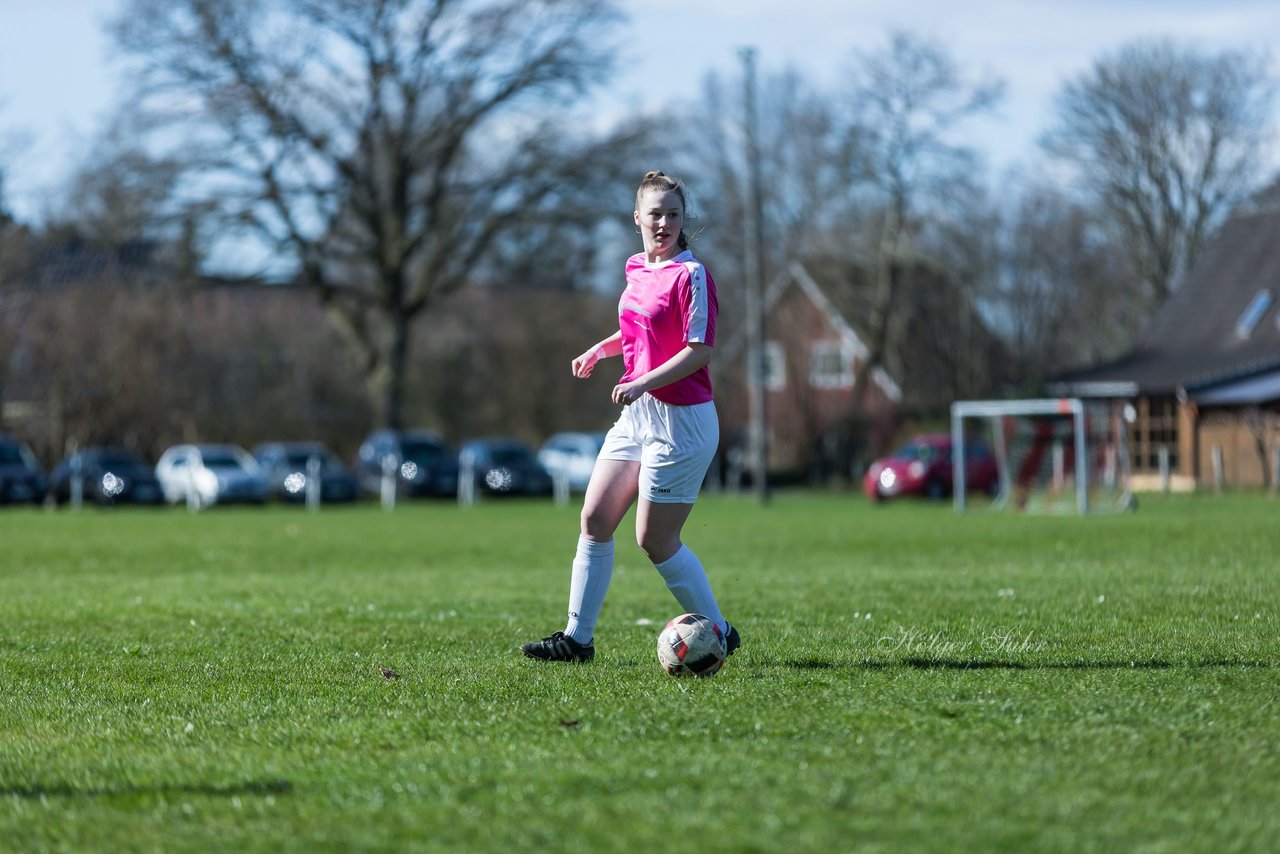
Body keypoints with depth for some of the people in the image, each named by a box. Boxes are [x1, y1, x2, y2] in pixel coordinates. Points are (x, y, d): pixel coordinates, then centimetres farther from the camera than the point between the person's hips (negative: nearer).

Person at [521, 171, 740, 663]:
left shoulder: (691, 274, -13)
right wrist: (601, 350, 13)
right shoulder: (637, 270, 10)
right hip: (637, 415, 8)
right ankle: (577, 637, 10)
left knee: (655, 541, -4)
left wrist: (643, 382, -25)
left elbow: (700, 350, -18)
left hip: (680, 419, -8)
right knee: (595, 518, 4)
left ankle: (718, 634, 10)